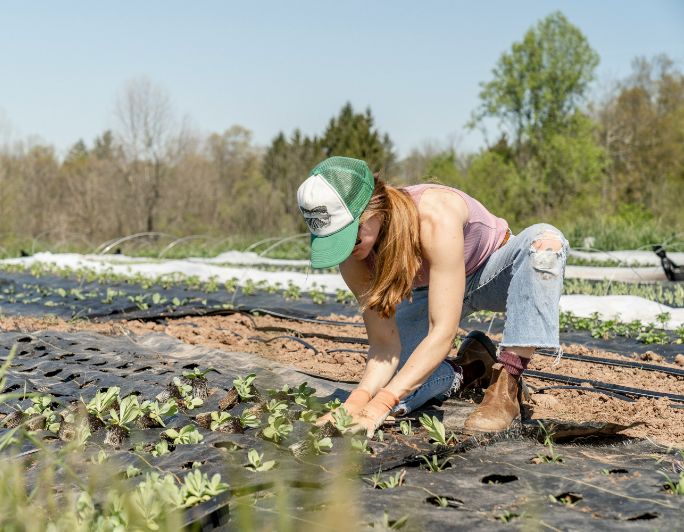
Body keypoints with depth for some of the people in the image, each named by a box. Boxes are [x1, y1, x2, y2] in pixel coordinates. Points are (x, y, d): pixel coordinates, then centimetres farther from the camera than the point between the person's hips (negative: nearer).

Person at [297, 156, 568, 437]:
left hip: (492, 273, -3)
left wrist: (379, 406, -48)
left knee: (545, 239, -39)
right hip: (431, 292, 3)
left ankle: (506, 385, -30)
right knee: (381, 388, -18)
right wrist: (359, 399, -42)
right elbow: (384, 344, -22)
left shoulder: (435, 217, -41)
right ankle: (471, 370, 11)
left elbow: (443, 333, -42)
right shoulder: (353, 255, -25)